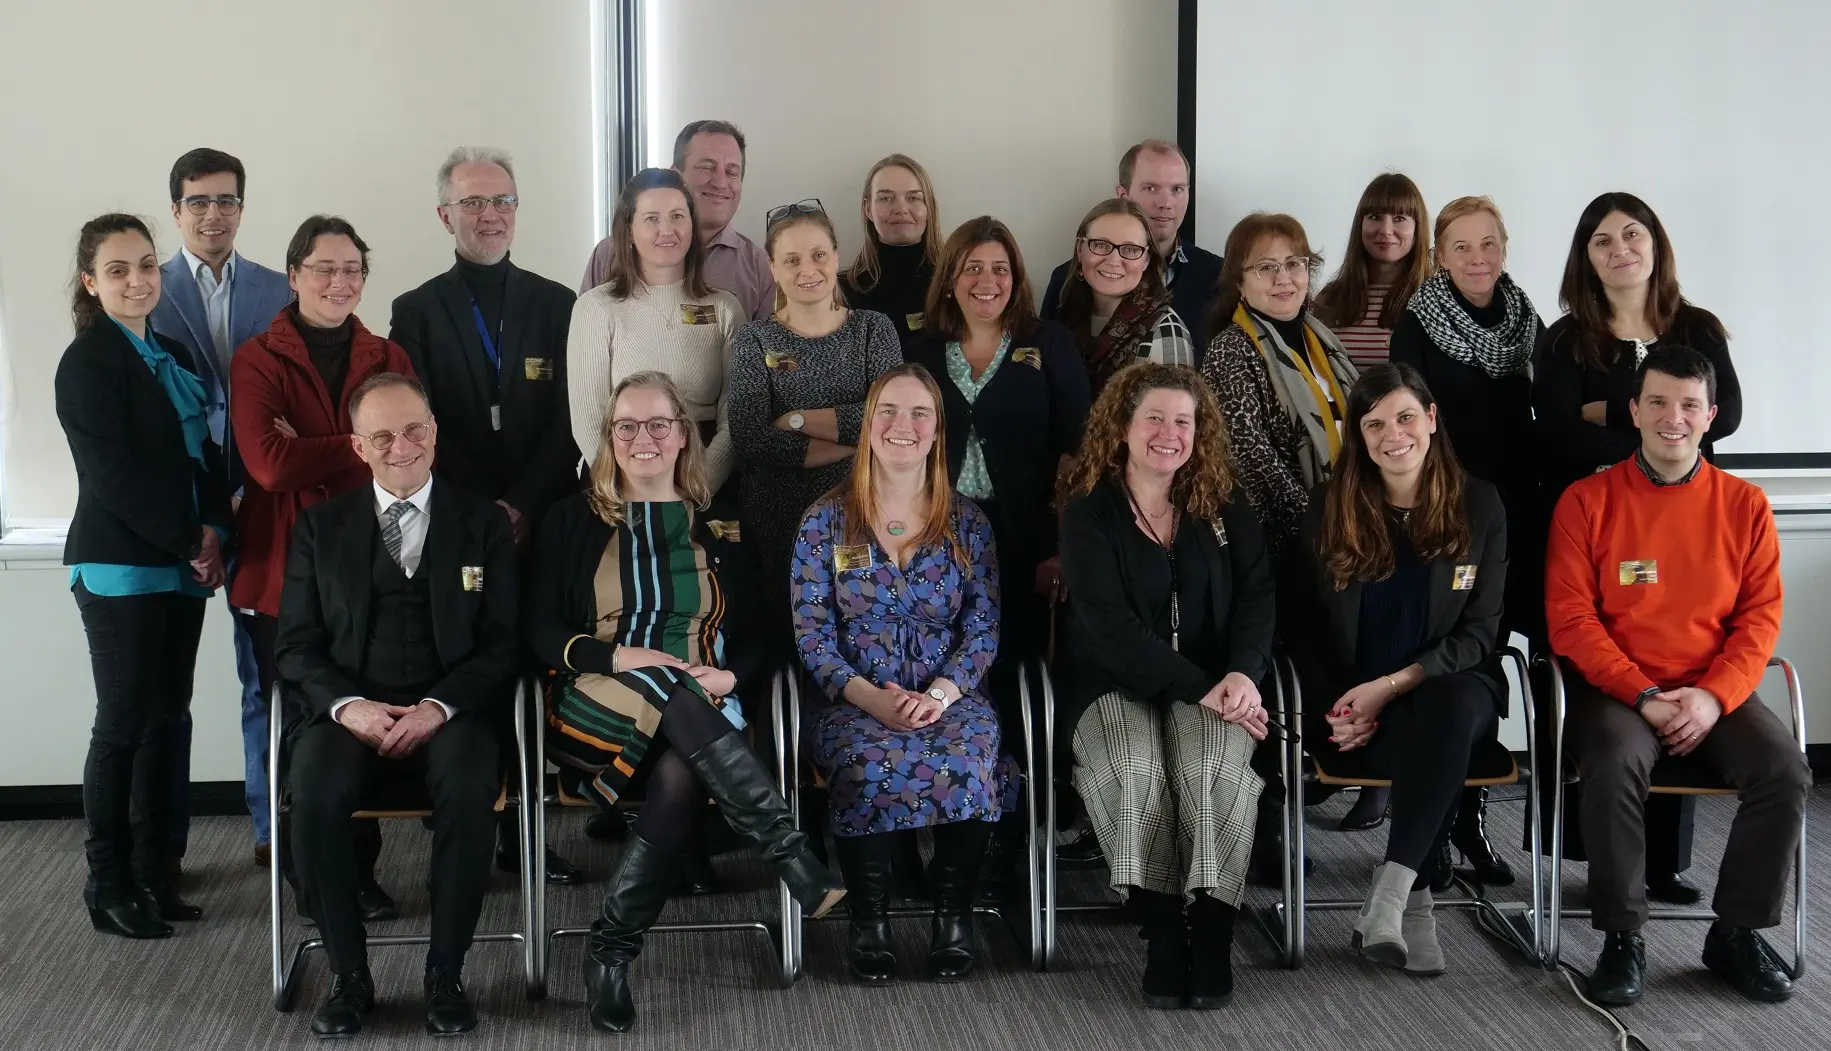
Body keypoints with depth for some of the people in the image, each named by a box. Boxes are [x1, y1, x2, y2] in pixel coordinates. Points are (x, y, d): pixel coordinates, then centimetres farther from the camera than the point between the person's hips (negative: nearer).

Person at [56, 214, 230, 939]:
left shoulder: (174, 356, 14)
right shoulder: (87, 363, -8)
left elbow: (204, 453, 14)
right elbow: (112, 474, -14)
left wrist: (213, 529, -3)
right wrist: (188, 543, -12)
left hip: (182, 566, 7)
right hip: (119, 569, -7)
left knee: (165, 719, 8)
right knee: (124, 723, -3)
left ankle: (153, 873, 16)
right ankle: (109, 886, 6)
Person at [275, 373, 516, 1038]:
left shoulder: (483, 523, 11)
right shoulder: (321, 527, 14)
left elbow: (503, 643, 4)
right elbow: (295, 644, 8)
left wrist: (440, 706, -14)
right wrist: (347, 704, -12)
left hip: (449, 713, -1)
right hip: (352, 712, 1)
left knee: (470, 790, -35)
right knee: (313, 794, -32)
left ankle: (445, 975, -18)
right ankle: (348, 976, -15)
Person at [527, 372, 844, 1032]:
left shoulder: (720, 528, 15)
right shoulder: (574, 521, 11)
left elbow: (755, 637, 13)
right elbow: (540, 634, 4)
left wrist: (728, 676, -10)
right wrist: (620, 659, -14)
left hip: (697, 714, 1)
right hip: (599, 709, -1)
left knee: (681, 773, -36)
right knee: (666, 692, -36)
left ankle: (612, 952, -27)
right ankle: (791, 855, -40)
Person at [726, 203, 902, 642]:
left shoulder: (873, 329, 4)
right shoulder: (755, 341, 2)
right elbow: (750, 440, -14)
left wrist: (798, 420, -13)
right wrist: (858, 442, -15)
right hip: (778, 523, 0)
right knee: (784, 639, 6)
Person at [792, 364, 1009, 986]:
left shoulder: (968, 523, 9)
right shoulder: (826, 521, 6)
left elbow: (983, 626, 3)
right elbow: (812, 630, 0)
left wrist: (942, 691, -16)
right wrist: (869, 697, -15)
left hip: (951, 697, 1)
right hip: (855, 701, -1)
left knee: (965, 767, -34)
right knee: (871, 768, -36)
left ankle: (954, 916, -12)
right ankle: (869, 919, -15)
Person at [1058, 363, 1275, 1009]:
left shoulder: (1223, 509, 11)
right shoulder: (1088, 514, -1)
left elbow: (1257, 595, 2)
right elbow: (1110, 627, -12)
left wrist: (1243, 672, -19)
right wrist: (1199, 689, -20)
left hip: (1213, 682, 2)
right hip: (1115, 684, -2)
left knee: (1215, 766, -31)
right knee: (1134, 769, -34)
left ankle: (1211, 932, -21)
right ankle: (1162, 931, -20)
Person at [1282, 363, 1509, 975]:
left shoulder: (1478, 506, 4)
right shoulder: (1330, 508, 6)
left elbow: (1478, 632, -2)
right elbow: (1299, 626, 7)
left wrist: (1391, 686, -15)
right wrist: (1338, 705, -11)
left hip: (1447, 688, 1)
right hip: (1349, 705, 0)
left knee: (1452, 709, -38)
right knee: (1441, 742, -35)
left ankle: (1390, 896, -37)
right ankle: (1415, 898, -26)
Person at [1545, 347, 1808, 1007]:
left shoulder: (1744, 504, 6)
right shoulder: (1587, 501, 0)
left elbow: (1760, 615, 4)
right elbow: (1570, 618, -4)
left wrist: (1713, 697, -12)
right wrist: (1644, 697, -14)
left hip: (1716, 693, 3)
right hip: (1616, 690, -2)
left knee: (1785, 772, -23)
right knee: (1614, 765, -34)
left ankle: (1737, 934, -3)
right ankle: (1622, 938, -15)